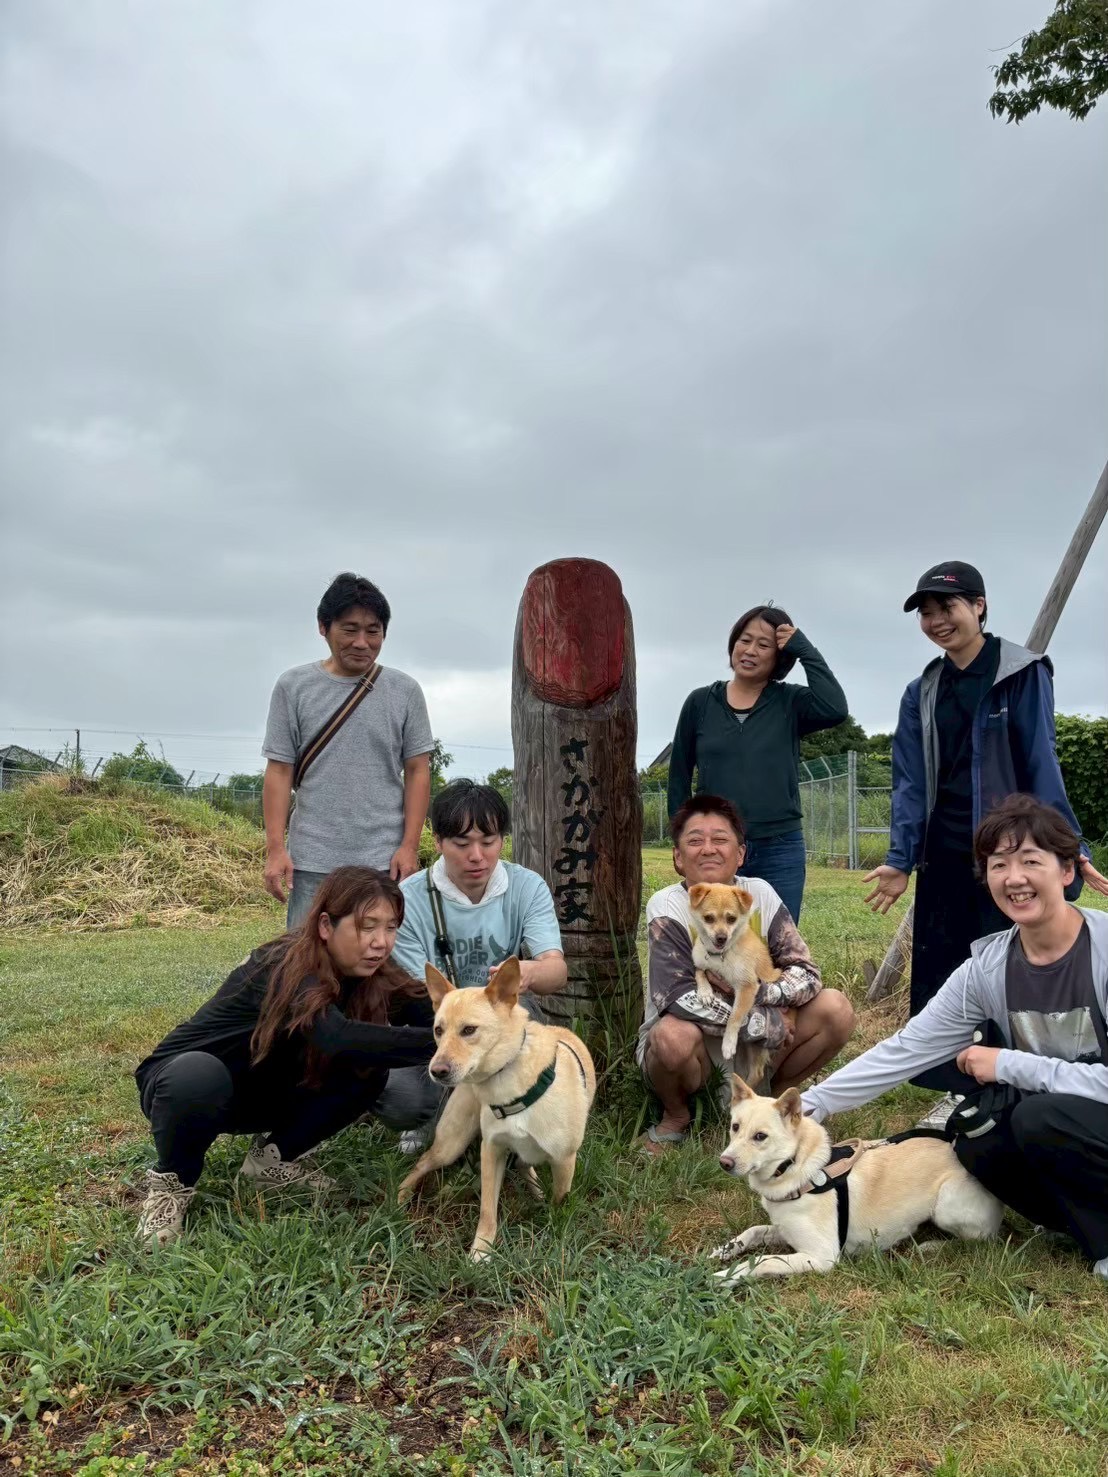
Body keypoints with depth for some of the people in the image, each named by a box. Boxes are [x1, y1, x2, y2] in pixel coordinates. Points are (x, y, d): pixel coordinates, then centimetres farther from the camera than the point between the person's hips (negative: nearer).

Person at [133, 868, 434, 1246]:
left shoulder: (372, 975, -13)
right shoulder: (285, 969, -34)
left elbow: (430, 1012, -22)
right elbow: (337, 1038, -51)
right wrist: (440, 1042, -58)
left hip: (261, 1093, 6)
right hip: (186, 1077, -6)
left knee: (370, 1066, -16)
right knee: (198, 1075, -40)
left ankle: (276, 1156, 5)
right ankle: (171, 1182, -9)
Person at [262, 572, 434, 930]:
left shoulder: (404, 691, 5)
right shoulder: (293, 686, 4)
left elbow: (417, 772, 5)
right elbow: (279, 772, 4)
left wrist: (410, 846, -3)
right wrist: (275, 849, -3)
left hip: (385, 861, 0)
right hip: (312, 861, 0)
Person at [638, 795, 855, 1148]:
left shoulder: (760, 894, -7)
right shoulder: (666, 906, -18)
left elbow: (807, 975, -10)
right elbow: (676, 998, -29)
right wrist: (766, 1024, -25)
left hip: (755, 1046, 4)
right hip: (695, 1044, -4)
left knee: (836, 1010, -15)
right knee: (675, 1035, -37)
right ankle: (676, 1115, -2)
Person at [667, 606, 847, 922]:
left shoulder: (790, 703, 2)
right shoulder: (700, 702, 4)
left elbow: (834, 710, -19)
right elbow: (679, 775, 9)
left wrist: (803, 649, -11)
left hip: (779, 851, 0)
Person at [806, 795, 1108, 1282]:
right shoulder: (987, 967, -7)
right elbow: (905, 1050, -6)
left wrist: (1007, 1065, -21)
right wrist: (810, 1104, -12)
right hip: (1049, 1119, 6)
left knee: (1043, 1118, -29)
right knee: (978, 1148, -14)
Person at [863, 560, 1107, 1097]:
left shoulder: (1023, 673, -3)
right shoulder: (922, 693, 10)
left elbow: (1041, 763, -8)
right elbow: (911, 782, 7)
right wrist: (900, 859, -2)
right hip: (944, 854, 4)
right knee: (939, 972, 5)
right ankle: (956, 1089, 19)